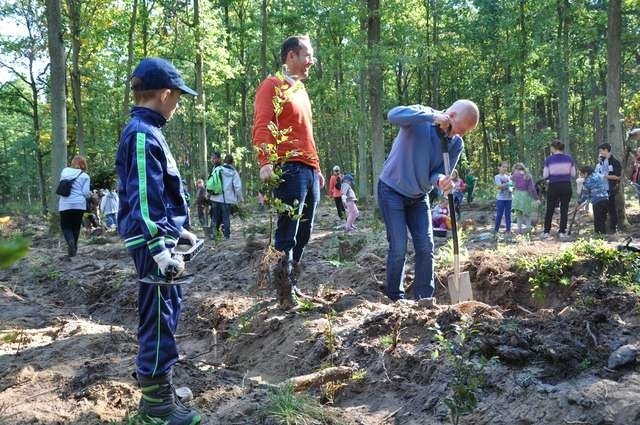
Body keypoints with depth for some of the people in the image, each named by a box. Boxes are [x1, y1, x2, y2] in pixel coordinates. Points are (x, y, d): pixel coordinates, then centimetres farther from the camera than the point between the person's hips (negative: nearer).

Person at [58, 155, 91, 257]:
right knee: (76, 227, 12)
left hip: (65, 205, 1)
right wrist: (90, 194, 14)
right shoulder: (85, 176, -1)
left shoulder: (65, 171, 8)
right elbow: (86, 193, -6)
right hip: (79, 205, -1)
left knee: (65, 226, 8)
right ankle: (73, 249, 12)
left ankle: (70, 242, -21)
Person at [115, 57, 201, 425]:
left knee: (170, 309, 19)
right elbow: (143, 200, -23)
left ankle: (160, 384, 32)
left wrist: (178, 231, 26)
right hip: (152, 244, -11)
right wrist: (161, 251, -26)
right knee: (159, 316, -3)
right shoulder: (143, 134, -17)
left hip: (160, 238, 11)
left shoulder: (147, 131, 15)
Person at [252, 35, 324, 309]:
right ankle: (285, 293, -3)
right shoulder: (273, 85, -3)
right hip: (289, 168, -9)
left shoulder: (301, 90, 24)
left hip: (309, 170, 9)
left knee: (303, 235, 11)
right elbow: (261, 126, -15)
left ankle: (292, 286, 20)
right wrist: (265, 163, -27)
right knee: (287, 235, -8)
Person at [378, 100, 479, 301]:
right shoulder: (420, 116, -18)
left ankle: (424, 300, 10)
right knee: (399, 248, -9)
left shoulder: (456, 144, -4)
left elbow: (439, 172, -9)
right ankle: (395, 300, 5)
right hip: (392, 191, -5)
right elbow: (393, 115, -38)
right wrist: (433, 116, -41)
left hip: (418, 197, 6)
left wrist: (441, 181, -34)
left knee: (426, 247, 0)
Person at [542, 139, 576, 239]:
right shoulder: (569, 158, 2)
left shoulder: (549, 159, -4)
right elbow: (573, 174, 5)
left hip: (553, 186, -1)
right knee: (564, 209, 7)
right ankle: (562, 232, 5)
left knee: (550, 210, 9)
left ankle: (546, 232, 10)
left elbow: (545, 175, -2)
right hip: (566, 186, 1)